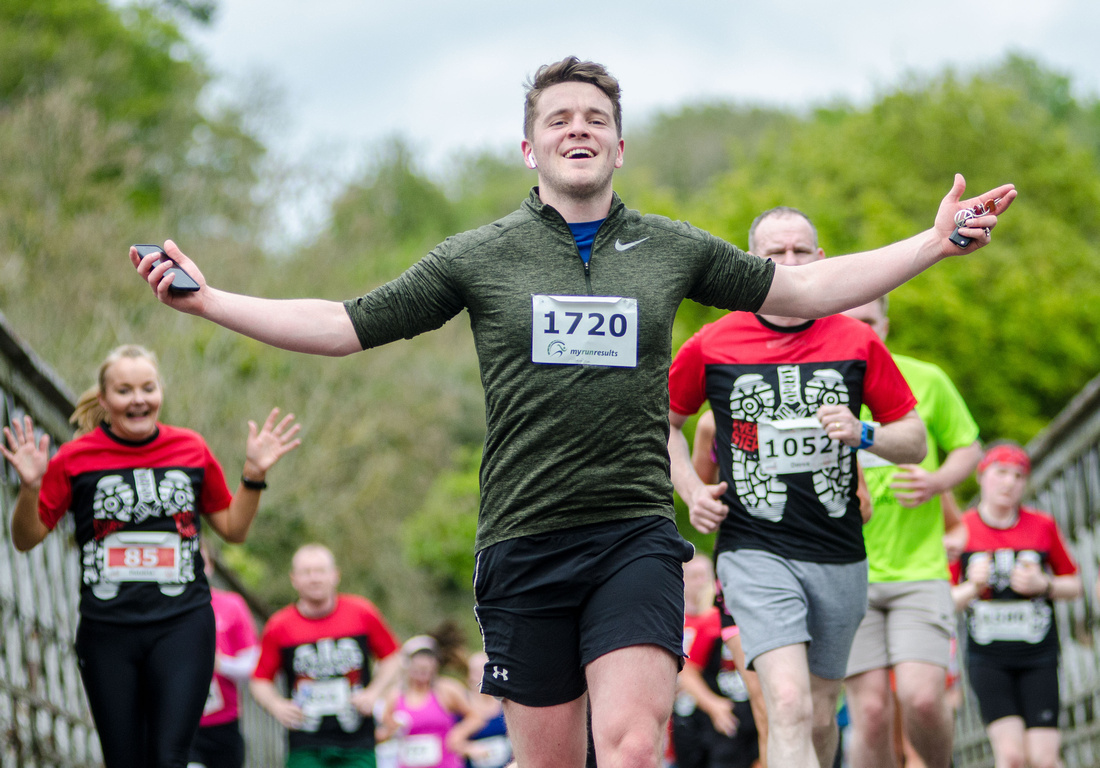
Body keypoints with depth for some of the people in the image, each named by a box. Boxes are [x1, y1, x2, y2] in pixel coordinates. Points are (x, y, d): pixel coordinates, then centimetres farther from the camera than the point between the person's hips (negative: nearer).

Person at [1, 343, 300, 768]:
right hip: (106, 632, 0)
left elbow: (233, 528, 17)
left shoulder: (192, 449, 5)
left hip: (183, 625, 0)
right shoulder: (76, 458, 0)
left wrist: (253, 474, 2)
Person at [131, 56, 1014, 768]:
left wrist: (934, 243, 15)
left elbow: (804, 289, 20)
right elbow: (347, 325, 7)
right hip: (525, 541, 0)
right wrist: (206, 299, -1)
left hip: (636, 536, 0)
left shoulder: (672, 249, 9)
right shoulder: (480, 257, 5)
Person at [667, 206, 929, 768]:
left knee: (819, 719, 11)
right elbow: (664, 422, 18)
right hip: (754, 552, -3)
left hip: (839, 558, 3)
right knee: (790, 706, -21)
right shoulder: (711, 346, 1)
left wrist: (864, 436, -11)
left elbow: (915, 441, 9)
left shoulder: (858, 342, 4)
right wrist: (692, 491, 3)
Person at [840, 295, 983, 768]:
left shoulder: (926, 381, 2)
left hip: (919, 570, 0)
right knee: (871, 711, -9)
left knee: (921, 699, -15)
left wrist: (937, 482, -9)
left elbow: (969, 449, 12)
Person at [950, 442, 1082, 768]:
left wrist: (1043, 584, -8)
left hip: (1039, 656, 1)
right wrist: (973, 587, -15)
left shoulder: (1043, 526, 4)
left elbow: (1075, 585, 12)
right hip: (987, 658, -1)